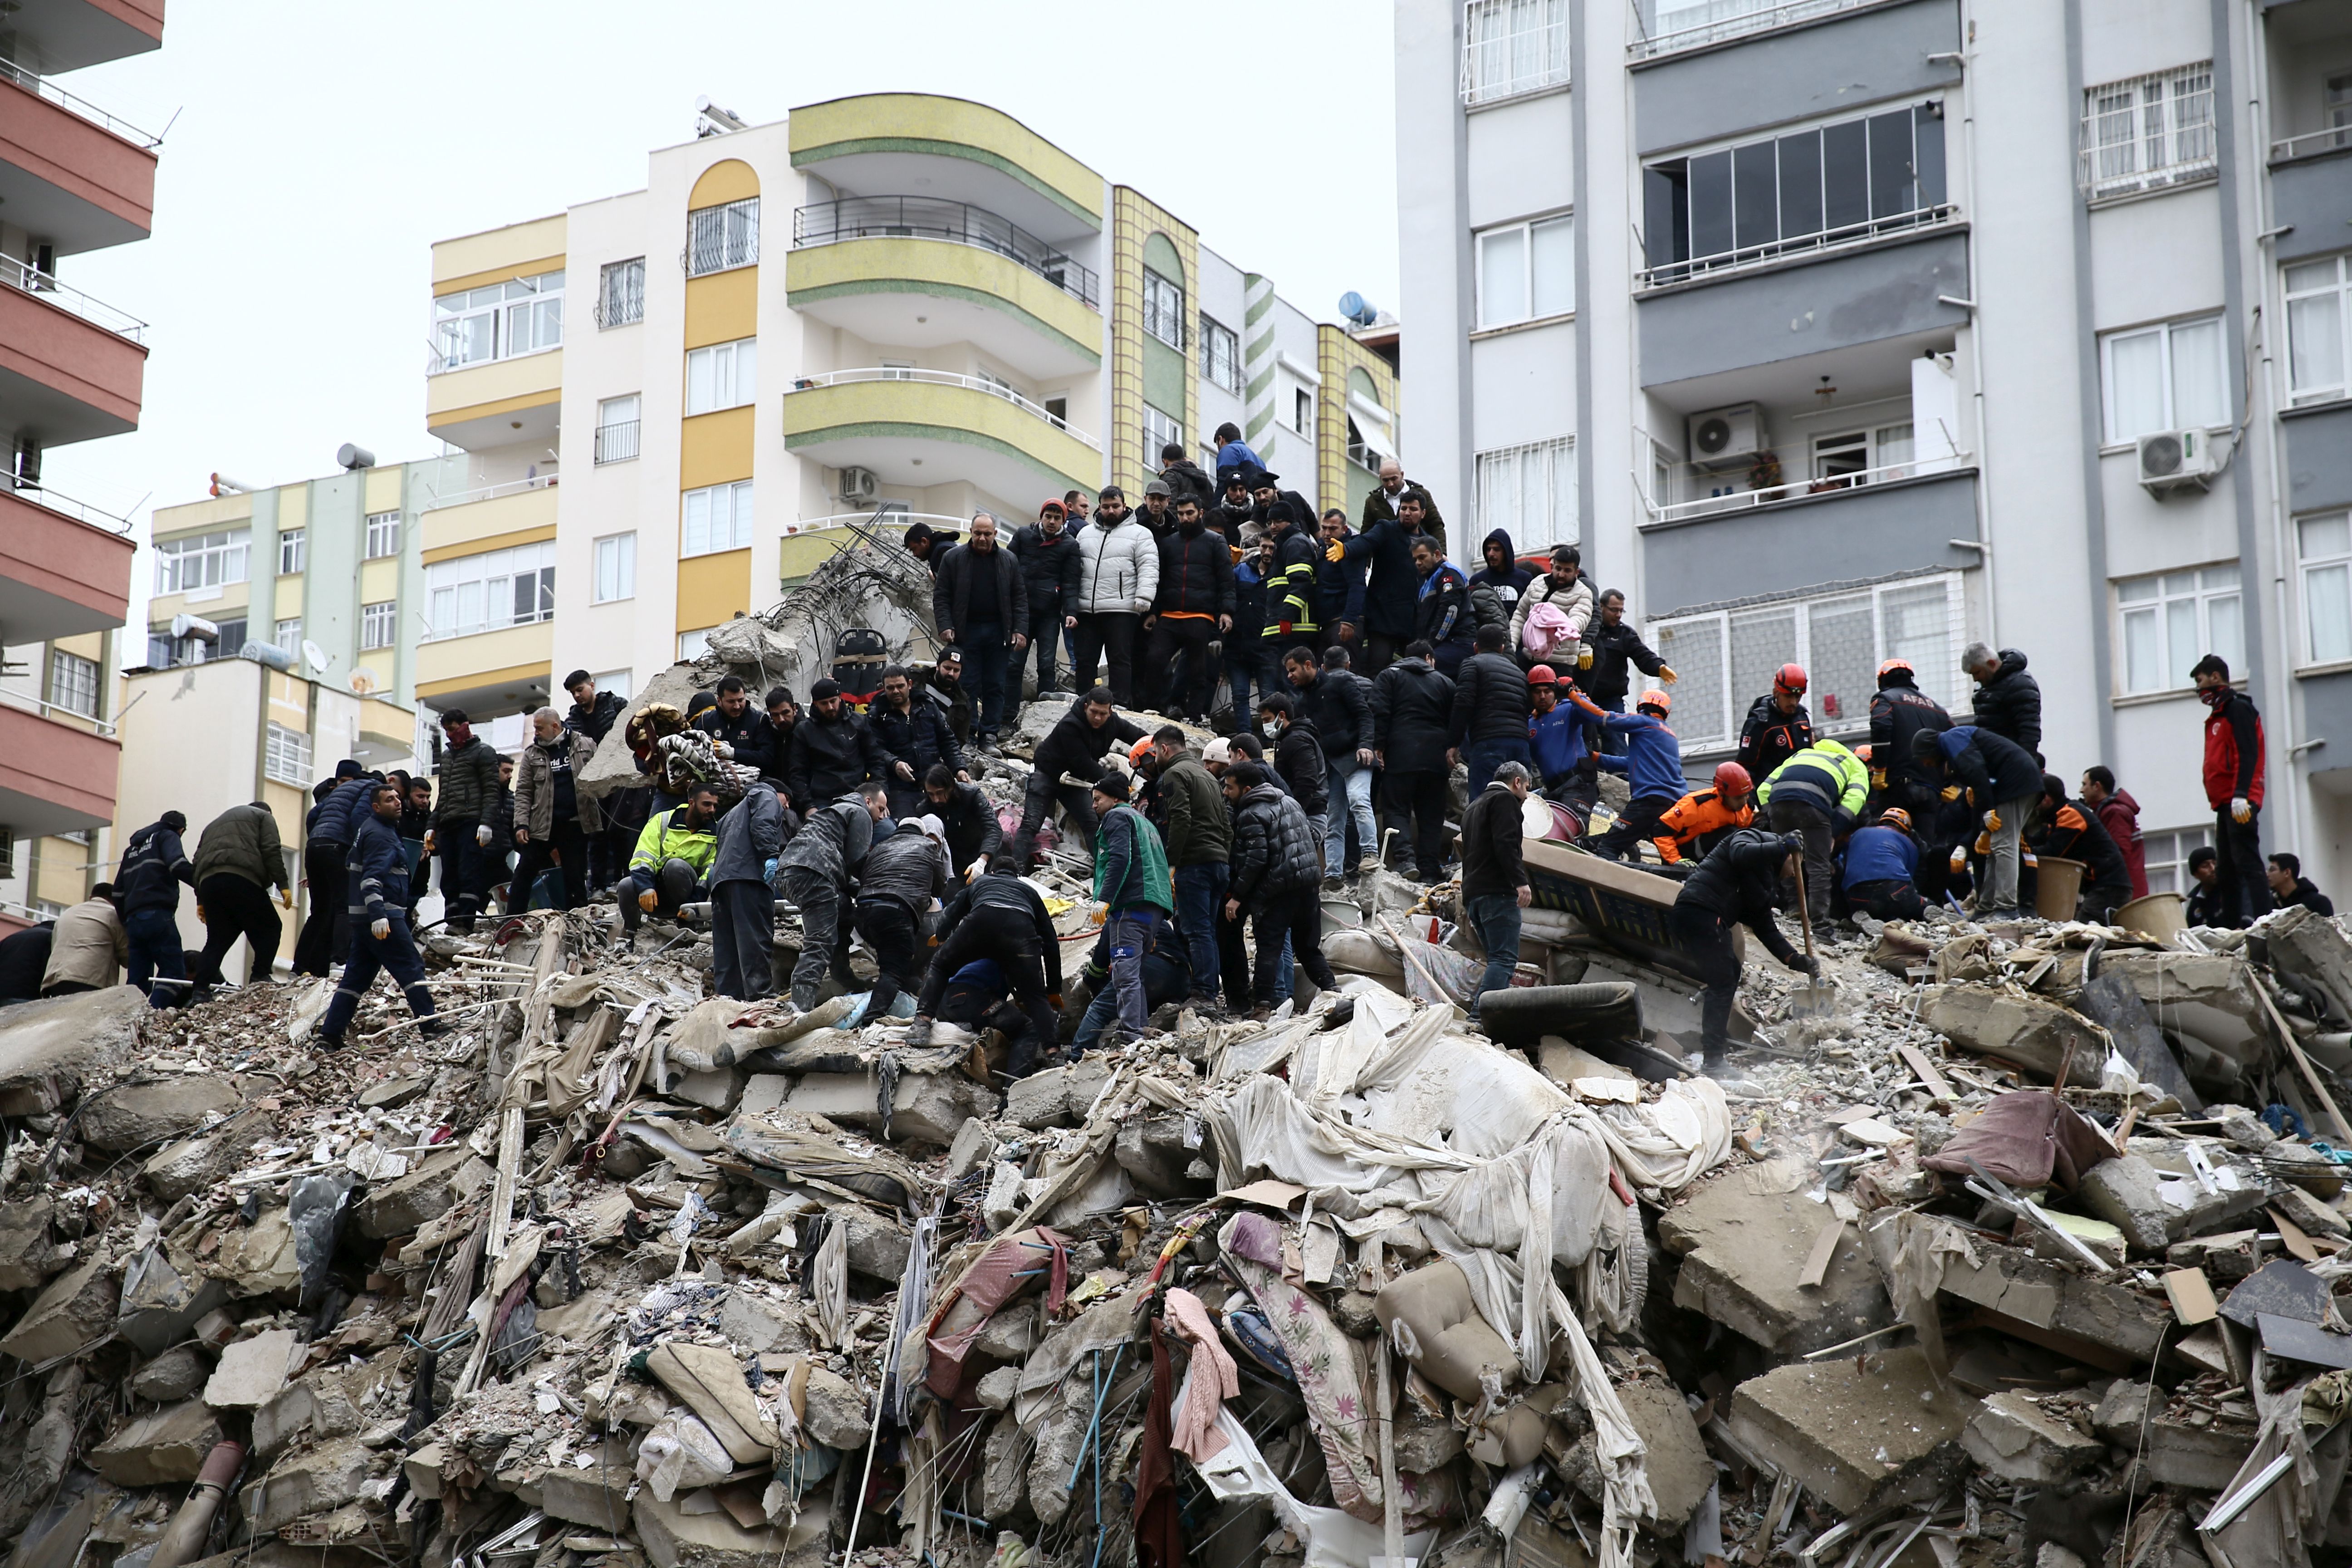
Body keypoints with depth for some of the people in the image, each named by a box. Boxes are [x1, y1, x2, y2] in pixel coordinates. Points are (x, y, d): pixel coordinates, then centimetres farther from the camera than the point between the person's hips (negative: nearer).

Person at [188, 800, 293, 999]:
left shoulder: (214, 824, 39)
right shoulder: (263, 817, 21)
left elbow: (198, 860, 28)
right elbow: (271, 851, 3)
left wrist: (201, 900, 25)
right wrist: (283, 885, -2)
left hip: (208, 881, 6)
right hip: (241, 880, -6)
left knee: (217, 940, 8)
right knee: (269, 929, 4)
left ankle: (200, 990, -5)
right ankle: (260, 978, -10)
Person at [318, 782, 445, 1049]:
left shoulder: (369, 828, 20)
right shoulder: (380, 835, -13)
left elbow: (350, 869, 31)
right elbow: (372, 879, -24)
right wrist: (378, 915, -33)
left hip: (363, 917, 10)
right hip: (383, 917, -10)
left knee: (356, 977, 8)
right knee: (411, 969, -7)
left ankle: (329, 1035, 5)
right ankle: (430, 1026, -7)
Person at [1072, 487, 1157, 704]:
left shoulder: (1140, 534, 4)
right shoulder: (1085, 534, 19)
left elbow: (1148, 568, -5)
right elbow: (1075, 570, 21)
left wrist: (1143, 598, -17)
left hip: (1121, 610, -5)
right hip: (1087, 610, 5)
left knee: (1121, 660, -5)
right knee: (1084, 660, 6)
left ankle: (1120, 704, -6)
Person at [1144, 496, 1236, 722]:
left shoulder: (1215, 542, 7)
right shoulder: (1168, 543, 17)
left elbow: (1227, 581, 2)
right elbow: (1159, 580, 20)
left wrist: (1226, 612, -10)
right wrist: (1152, 612, 11)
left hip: (1201, 618, -3)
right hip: (1169, 617, 3)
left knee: (1197, 672, -1)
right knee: (1154, 661, -13)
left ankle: (1196, 717, 3)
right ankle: (1172, 704, -2)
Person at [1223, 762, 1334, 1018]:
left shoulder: (1251, 816, -11)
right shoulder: (1289, 802, 15)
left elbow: (1256, 860, -18)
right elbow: (1313, 837, 20)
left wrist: (1237, 896, -15)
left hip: (1275, 890, -8)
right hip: (1308, 885, 8)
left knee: (1268, 948, -6)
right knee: (1308, 948, 16)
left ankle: (1263, 1005, -13)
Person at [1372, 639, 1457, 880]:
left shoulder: (1389, 676, 10)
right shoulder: (1445, 683, 18)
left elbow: (1380, 713, -4)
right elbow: (1454, 722, 15)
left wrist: (1378, 746, -6)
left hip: (1400, 755, -3)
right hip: (1436, 757, 3)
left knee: (1396, 809, -2)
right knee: (1432, 815, 7)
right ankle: (1430, 869, 0)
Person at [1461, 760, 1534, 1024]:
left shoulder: (1474, 806, 30)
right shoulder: (1505, 799, 0)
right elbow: (1506, 844, -16)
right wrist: (1521, 881, -22)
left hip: (1472, 893, 9)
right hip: (1497, 891, -9)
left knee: (1497, 957, 12)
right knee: (1505, 959, -15)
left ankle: (1477, 1009, 3)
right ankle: (1482, 1015, -28)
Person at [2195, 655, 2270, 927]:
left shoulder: (2238, 709, -3)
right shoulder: (2218, 715, 25)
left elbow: (2247, 755, -15)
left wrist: (2240, 795, -25)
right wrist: (2222, 808, 18)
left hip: (2239, 805, -10)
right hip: (2226, 806, 10)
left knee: (2248, 865, -16)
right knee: (2226, 872, 7)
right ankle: (2233, 928, 6)